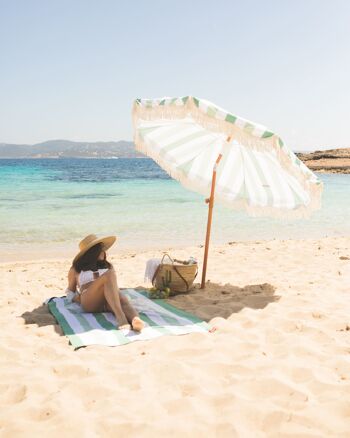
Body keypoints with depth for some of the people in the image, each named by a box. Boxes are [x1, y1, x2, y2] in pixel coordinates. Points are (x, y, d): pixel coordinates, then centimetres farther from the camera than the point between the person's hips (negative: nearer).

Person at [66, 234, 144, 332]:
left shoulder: (107, 266, 30)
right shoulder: (76, 269, 21)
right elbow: (70, 291, 27)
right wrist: (78, 299, 5)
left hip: (108, 302, 3)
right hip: (89, 303, -3)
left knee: (122, 299, -36)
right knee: (109, 274, -31)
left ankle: (135, 320, -70)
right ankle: (120, 316, -53)